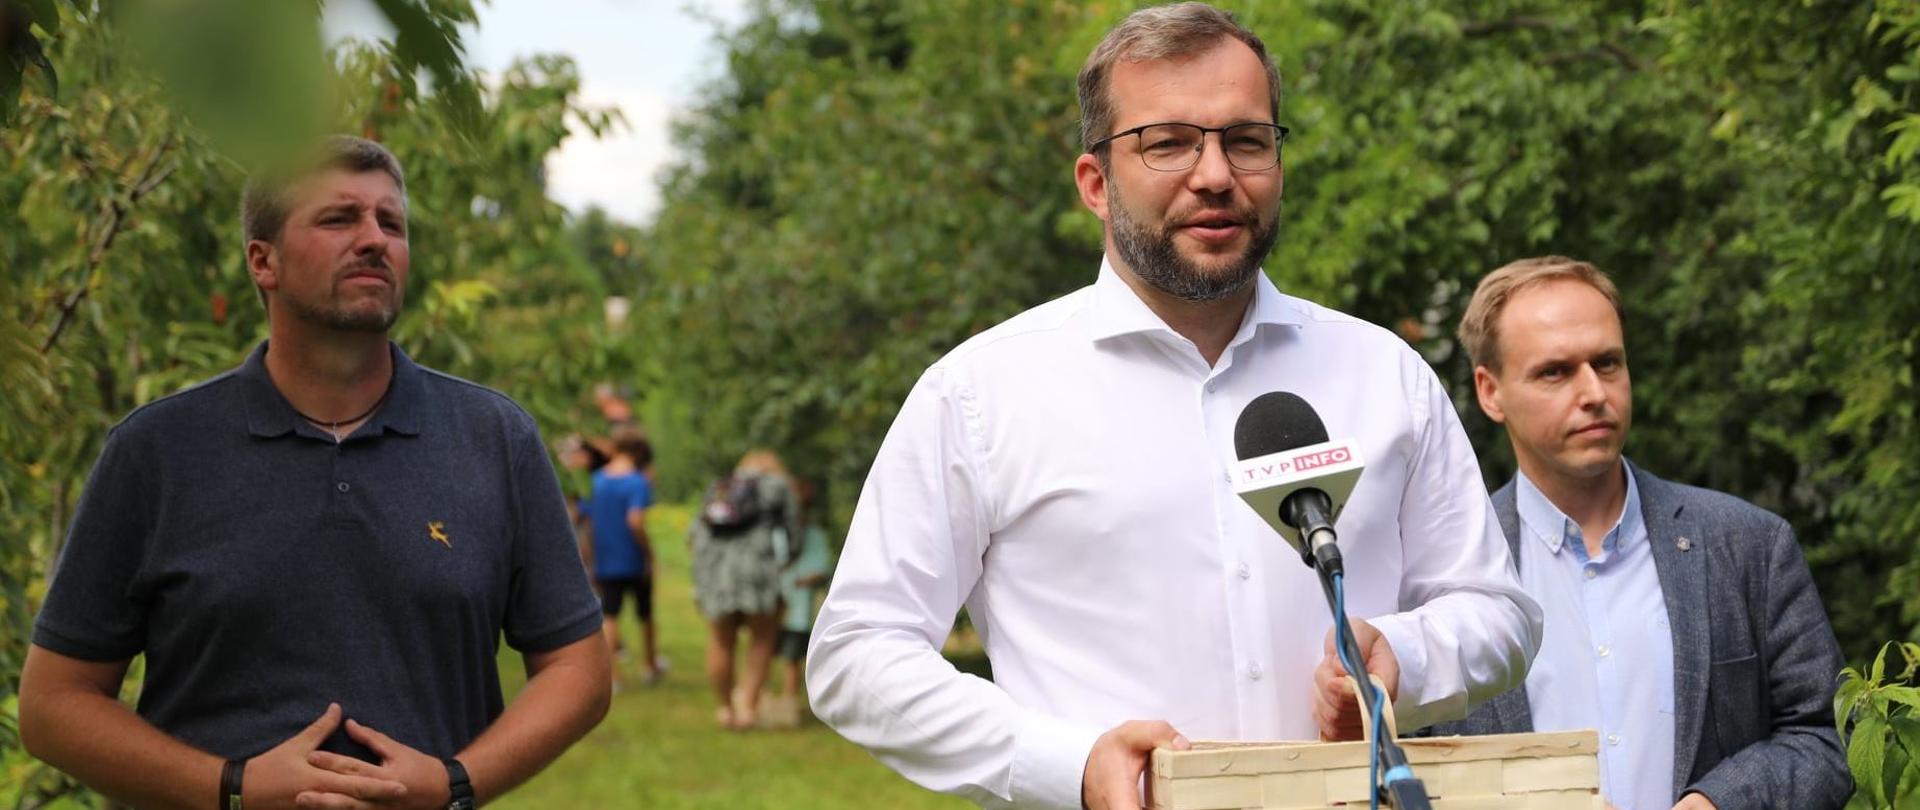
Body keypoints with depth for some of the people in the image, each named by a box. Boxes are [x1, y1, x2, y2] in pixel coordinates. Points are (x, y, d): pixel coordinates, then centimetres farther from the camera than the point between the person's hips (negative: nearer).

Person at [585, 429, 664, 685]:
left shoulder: (596, 479, 4)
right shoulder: (637, 482, -14)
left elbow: (586, 519, 8)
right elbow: (635, 521, -26)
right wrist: (649, 553, -16)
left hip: (605, 564, 3)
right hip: (634, 561, -3)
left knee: (608, 616, 1)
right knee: (645, 615, 16)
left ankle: (610, 674, -10)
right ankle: (651, 666, 31)